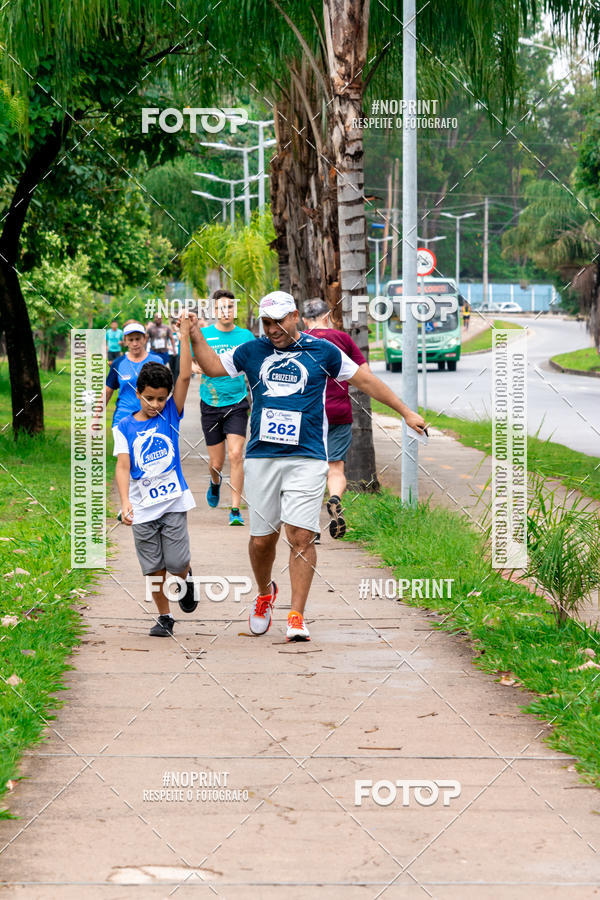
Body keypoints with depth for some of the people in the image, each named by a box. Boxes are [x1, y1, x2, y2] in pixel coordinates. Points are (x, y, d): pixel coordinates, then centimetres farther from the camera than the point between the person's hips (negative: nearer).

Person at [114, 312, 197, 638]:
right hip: (142, 507, 1)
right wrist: (125, 501, -20)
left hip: (173, 501, -1)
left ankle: (186, 580, 30)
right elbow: (123, 466, -6)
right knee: (154, 567, 5)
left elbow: (185, 377, -8)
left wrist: (185, 335, -13)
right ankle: (164, 617, 21)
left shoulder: (170, 416, 2)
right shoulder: (125, 427, 1)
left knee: (176, 563, -4)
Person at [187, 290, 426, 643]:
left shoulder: (322, 351, 7)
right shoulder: (253, 351, 13)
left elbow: (365, 379, 13)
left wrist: (406, 412, 14)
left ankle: (297, 616, -8)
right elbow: (213, 367, 18)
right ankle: (265, 594, 31)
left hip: (307, 459, -2)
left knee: (301, 536, -12)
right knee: (262, 538, 3)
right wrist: (196, 336, 4)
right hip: (261, 457, 2)